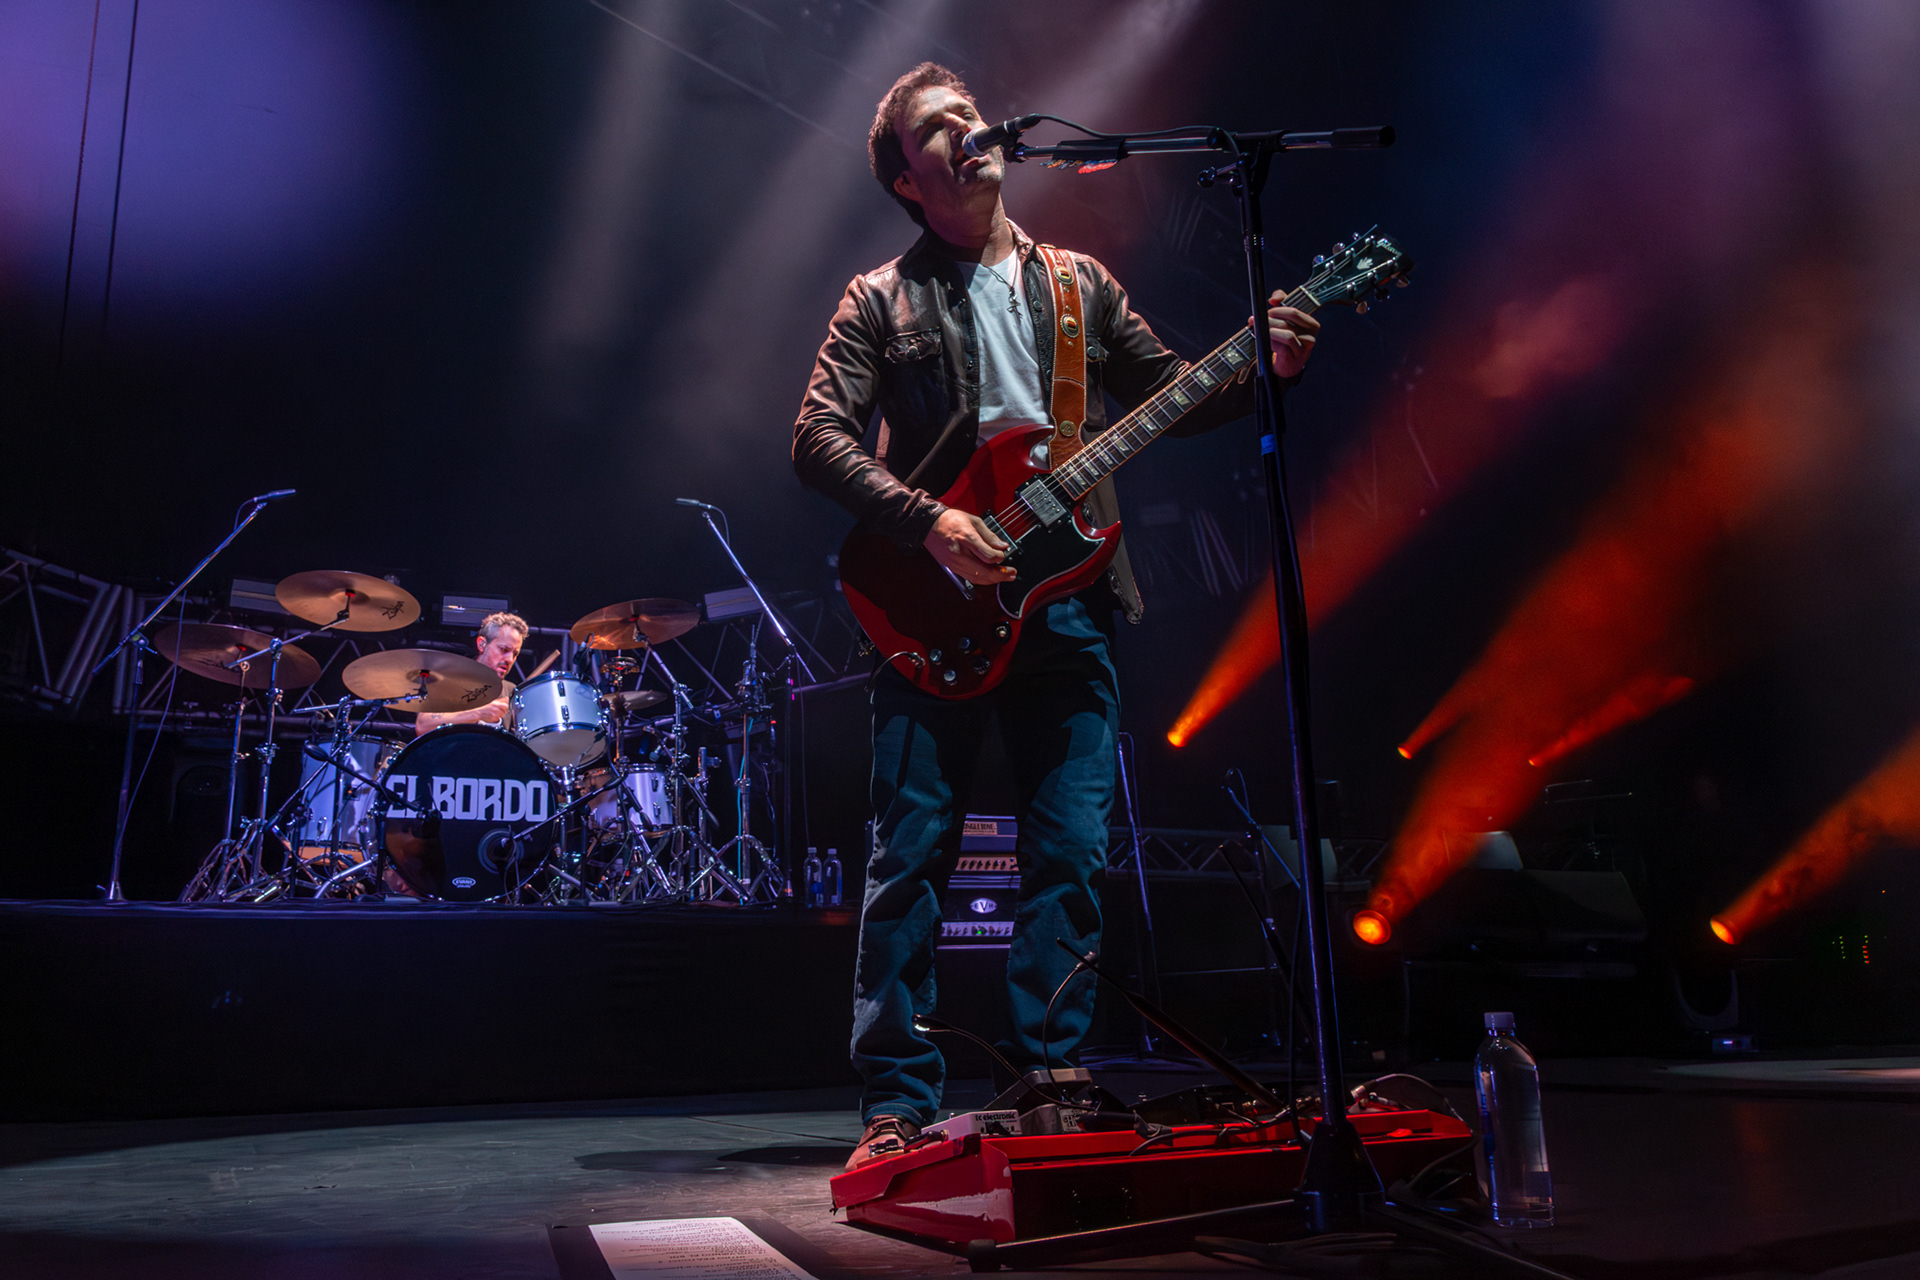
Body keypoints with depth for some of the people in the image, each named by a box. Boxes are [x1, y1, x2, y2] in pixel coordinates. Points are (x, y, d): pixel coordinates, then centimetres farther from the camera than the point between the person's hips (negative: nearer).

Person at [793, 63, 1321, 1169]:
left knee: (1073, 854, 1)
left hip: (1069, 598, 3)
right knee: (913, 853, -3)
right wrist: (929, 521, -15)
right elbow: (818, 436, -1)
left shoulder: (1081, 283, 20)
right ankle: (898, 1100, 8)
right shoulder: (883, 300, 10)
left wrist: (1263, 368, -2)